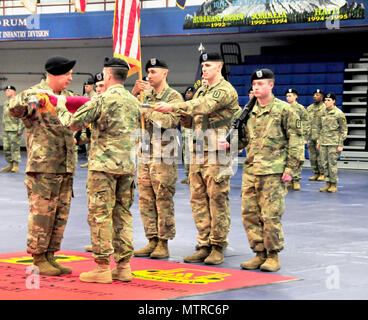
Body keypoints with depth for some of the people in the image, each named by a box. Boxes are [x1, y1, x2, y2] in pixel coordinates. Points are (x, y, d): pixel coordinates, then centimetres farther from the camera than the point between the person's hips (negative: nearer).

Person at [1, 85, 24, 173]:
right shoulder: (6, 103, 19)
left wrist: (20, 129, -17)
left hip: (15, 130, -8)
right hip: (6, 130, 8)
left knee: (15, 148, -6)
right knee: (6, 148, 7)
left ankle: (16, 166, -3)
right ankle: (10, 165, 14)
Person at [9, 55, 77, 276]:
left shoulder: (68, 97, 16)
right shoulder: (34, 94, -6)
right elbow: (14, 109, -23)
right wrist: (29, 99, -41)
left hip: (66, 167, 7)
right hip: (42, 166, -7)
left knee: (60, 214, 9)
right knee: (42, 213, -4)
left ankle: (50, 256, 19)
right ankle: (39, 260, 5)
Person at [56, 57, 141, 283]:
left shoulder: (102, 100, -10)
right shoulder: (134, 102, 11)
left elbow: (73, 123, -8)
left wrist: (61, 107, 10)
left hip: (104, 165, -7)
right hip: (128, 166, 7)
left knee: (100, 215, -2)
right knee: (122, 214, 11)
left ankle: (103, 268, -2)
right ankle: (124, 266, 12)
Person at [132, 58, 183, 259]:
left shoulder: (174, 97, -4)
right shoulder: (145, 95, 15)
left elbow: (171, 121, -18)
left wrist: (149, 112, -15)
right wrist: (133, 93, -5)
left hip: (164, 154, -7)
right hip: (145, 153, 7)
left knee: (163, 201, -3)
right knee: (146, 200, 8)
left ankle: (163, 243, 2)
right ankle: (152, 240, 16)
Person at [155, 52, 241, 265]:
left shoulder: (226, 90, -8)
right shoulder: (201, 90, 20)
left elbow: (204, 106, -25)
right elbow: (191, 119, 21)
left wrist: (173, 107, -31)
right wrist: (183, 115, -3)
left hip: (217, 154, -8)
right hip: (198, 153, 8)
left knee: (217, 200, -4)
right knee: (198, 200, 7)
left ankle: (218, 248, 2)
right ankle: (204, 245, 14)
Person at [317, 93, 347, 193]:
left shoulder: (339, 114, -5)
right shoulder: (323, 113, 11)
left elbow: (344, 129, -4)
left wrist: (341, 144, -8)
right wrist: (318, 141, 16)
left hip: (333, 143, -6)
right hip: (323, 142, 6)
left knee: (332, 164, -6)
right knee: (324, 164, 6)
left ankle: (334, 185, 2)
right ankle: (328, 184, 14)